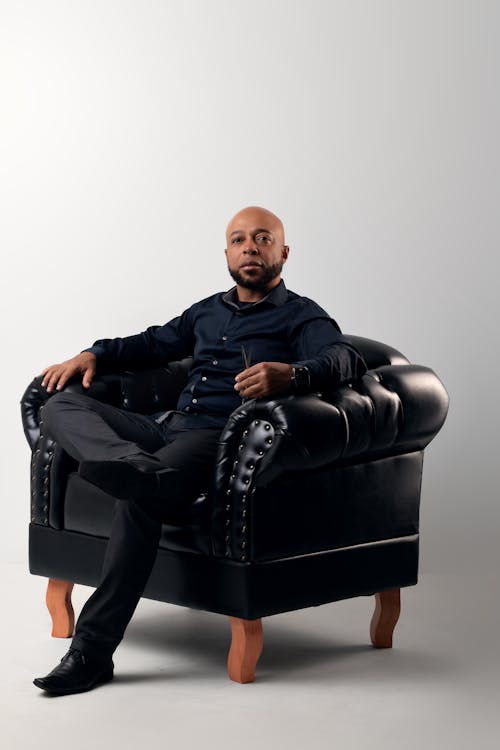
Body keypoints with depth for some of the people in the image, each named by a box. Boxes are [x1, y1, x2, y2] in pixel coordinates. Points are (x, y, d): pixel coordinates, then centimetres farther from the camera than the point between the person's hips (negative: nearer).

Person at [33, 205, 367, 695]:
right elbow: (154, 343, 38)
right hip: (164, 427, 7)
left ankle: (92, 650, -32)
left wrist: (292, 374, -35)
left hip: (217, 438, -7)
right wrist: (94, 355, 18)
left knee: (137, 501, -34)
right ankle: (137, 467, -45)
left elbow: (346, 360, -12)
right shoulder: (208, 311, 29)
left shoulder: (301, 316, 6)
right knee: (61, 406, -13)